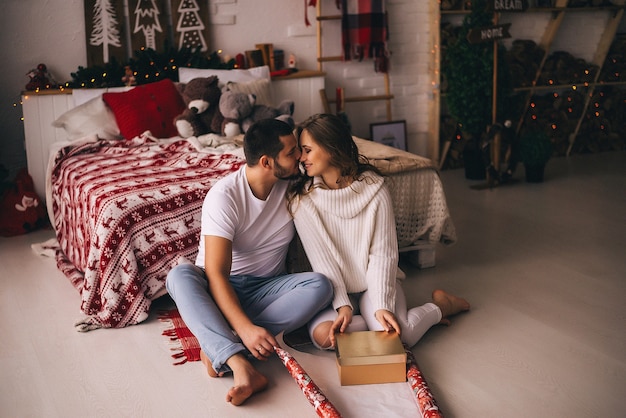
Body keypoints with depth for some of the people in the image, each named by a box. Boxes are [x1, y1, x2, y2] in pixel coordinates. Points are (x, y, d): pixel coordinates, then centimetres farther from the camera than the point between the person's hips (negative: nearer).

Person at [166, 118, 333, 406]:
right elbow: (216, 273, -28)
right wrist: (245, 328, -41)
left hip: (267, 288, 3)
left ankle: (221, 348, -32)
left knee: (320, 285, -26)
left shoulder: (294, 186, -7)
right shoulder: (224, 195, -22)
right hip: (221, 289, -3)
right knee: (179, 275, -34)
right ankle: (241, 365, -50)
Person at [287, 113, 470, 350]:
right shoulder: (301, 199, -11)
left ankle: (439, 306, 7)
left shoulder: (373, 188, -13)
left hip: (375, 281, -1)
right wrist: (343, 306, -22)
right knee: (322, 335, -29)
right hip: (335, 286, 2)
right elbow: (321, 258, -13)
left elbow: (382, 252, -13)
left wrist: (381, 306, -24)